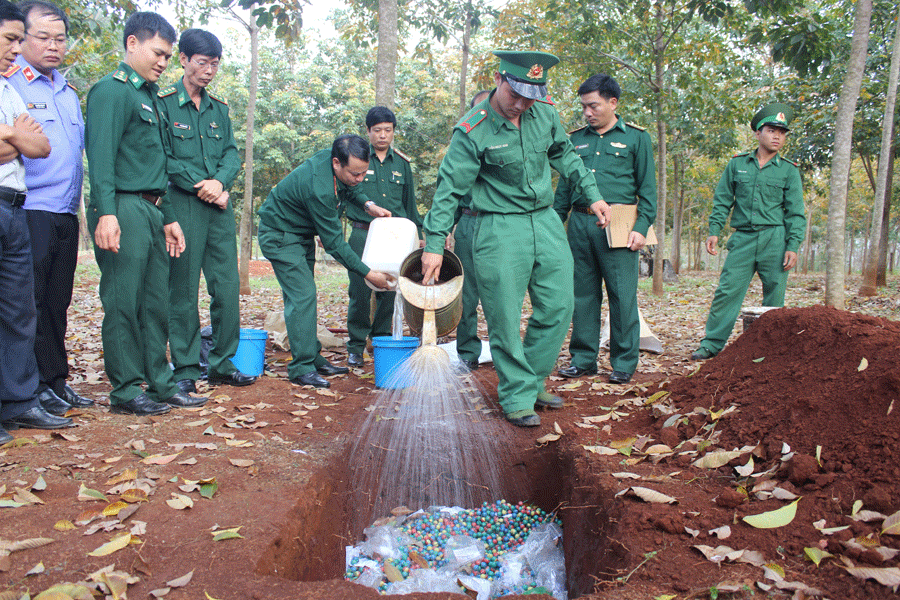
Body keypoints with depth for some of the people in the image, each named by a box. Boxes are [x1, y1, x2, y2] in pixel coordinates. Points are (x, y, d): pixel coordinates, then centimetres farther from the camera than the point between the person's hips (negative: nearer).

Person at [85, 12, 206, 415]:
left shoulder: (149, 97, 23)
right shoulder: (111, 91, -4)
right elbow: (101, 155, -15)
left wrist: (167, 218, 23)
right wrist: (106, 212, -24)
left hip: (151, 212, 9)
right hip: (124, 209, -9)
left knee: (156, 303, 9)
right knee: (123, 303, -4)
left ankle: (160, 382, 17)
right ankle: (125, 391, 4)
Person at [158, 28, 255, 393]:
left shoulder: (219, 109, 17)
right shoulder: (163, 103, 0)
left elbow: (232, 154, 12)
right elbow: (163, 158, -7)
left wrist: (219, 182, -7)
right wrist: (201, 185, -11)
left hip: (219, 207, 5)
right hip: (182, 206, -5)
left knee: (227, 287, 3)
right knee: (183, 290, -2)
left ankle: (222, 363, 14)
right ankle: (185, 368, 8)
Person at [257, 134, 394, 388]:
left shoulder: (332, 157, -12)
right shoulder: (318, 188, -36)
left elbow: (347, 188, 14)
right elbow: (334, 242, -29)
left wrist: (368, 204, -6)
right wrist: (368, 274, -24)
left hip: (302, 234, 9)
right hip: (280, 237, -9)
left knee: (303, 294, 10)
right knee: (302, 295, -15)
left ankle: (312, 358, 17)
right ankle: (301, 369, -11)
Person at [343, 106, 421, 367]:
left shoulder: (402, 164, 13)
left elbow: (410, 205, 20)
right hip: (363, 235, -2)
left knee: (389, 293, 5)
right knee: (360, 292, -3)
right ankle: (356, 347, 11)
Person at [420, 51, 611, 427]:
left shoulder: (545, 114, 1)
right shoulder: (472, 131, -14)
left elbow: (564, 155, 19)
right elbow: (449, 189, -12)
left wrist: (592, 195, 17)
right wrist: (434, 244, -15)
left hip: (546, 221, 6)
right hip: (500, 229, -5)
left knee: (558, 305, 7)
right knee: (505, 318, -3)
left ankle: (532, 382, 24)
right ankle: (517, 398, 11)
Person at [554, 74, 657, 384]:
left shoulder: (636, 138, 6)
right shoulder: (576, 140, 16)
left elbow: (647, 188, 3)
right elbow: (564, 187, 19)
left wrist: (642, 227, -8)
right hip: (580, 224, 4)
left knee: (622, 295, -2)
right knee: (583, 295, 7)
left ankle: (624, 362, 8)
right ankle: (583, 359, 17)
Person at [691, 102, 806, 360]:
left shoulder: (789, 171, 6)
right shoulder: (737, 164, 10)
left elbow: (796, 213, 4)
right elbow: (722, 201, 12)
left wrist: (793, 246, -5)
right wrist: (713, 230, 2)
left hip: (775, 239, 0)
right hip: (743, 238, 1)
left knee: (774, 296, 3)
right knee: (727, 290, -5)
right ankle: (711, 344, 1)